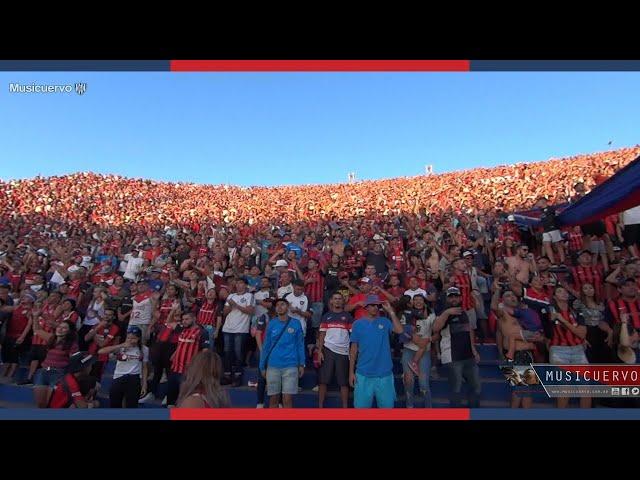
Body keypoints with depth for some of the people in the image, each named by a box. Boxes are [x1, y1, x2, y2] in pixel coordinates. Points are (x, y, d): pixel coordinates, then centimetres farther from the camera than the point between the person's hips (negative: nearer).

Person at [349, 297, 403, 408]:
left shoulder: (385, 322, 3)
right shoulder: (358, 324, 1)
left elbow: (400, 330, -16)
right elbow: (354, 348, 3)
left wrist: (390, 311, -13)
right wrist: (351, 371, 1)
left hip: (384, 373, 1)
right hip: (363, 373, -1)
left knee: (387, 405, 11)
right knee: (361, 405, 7)